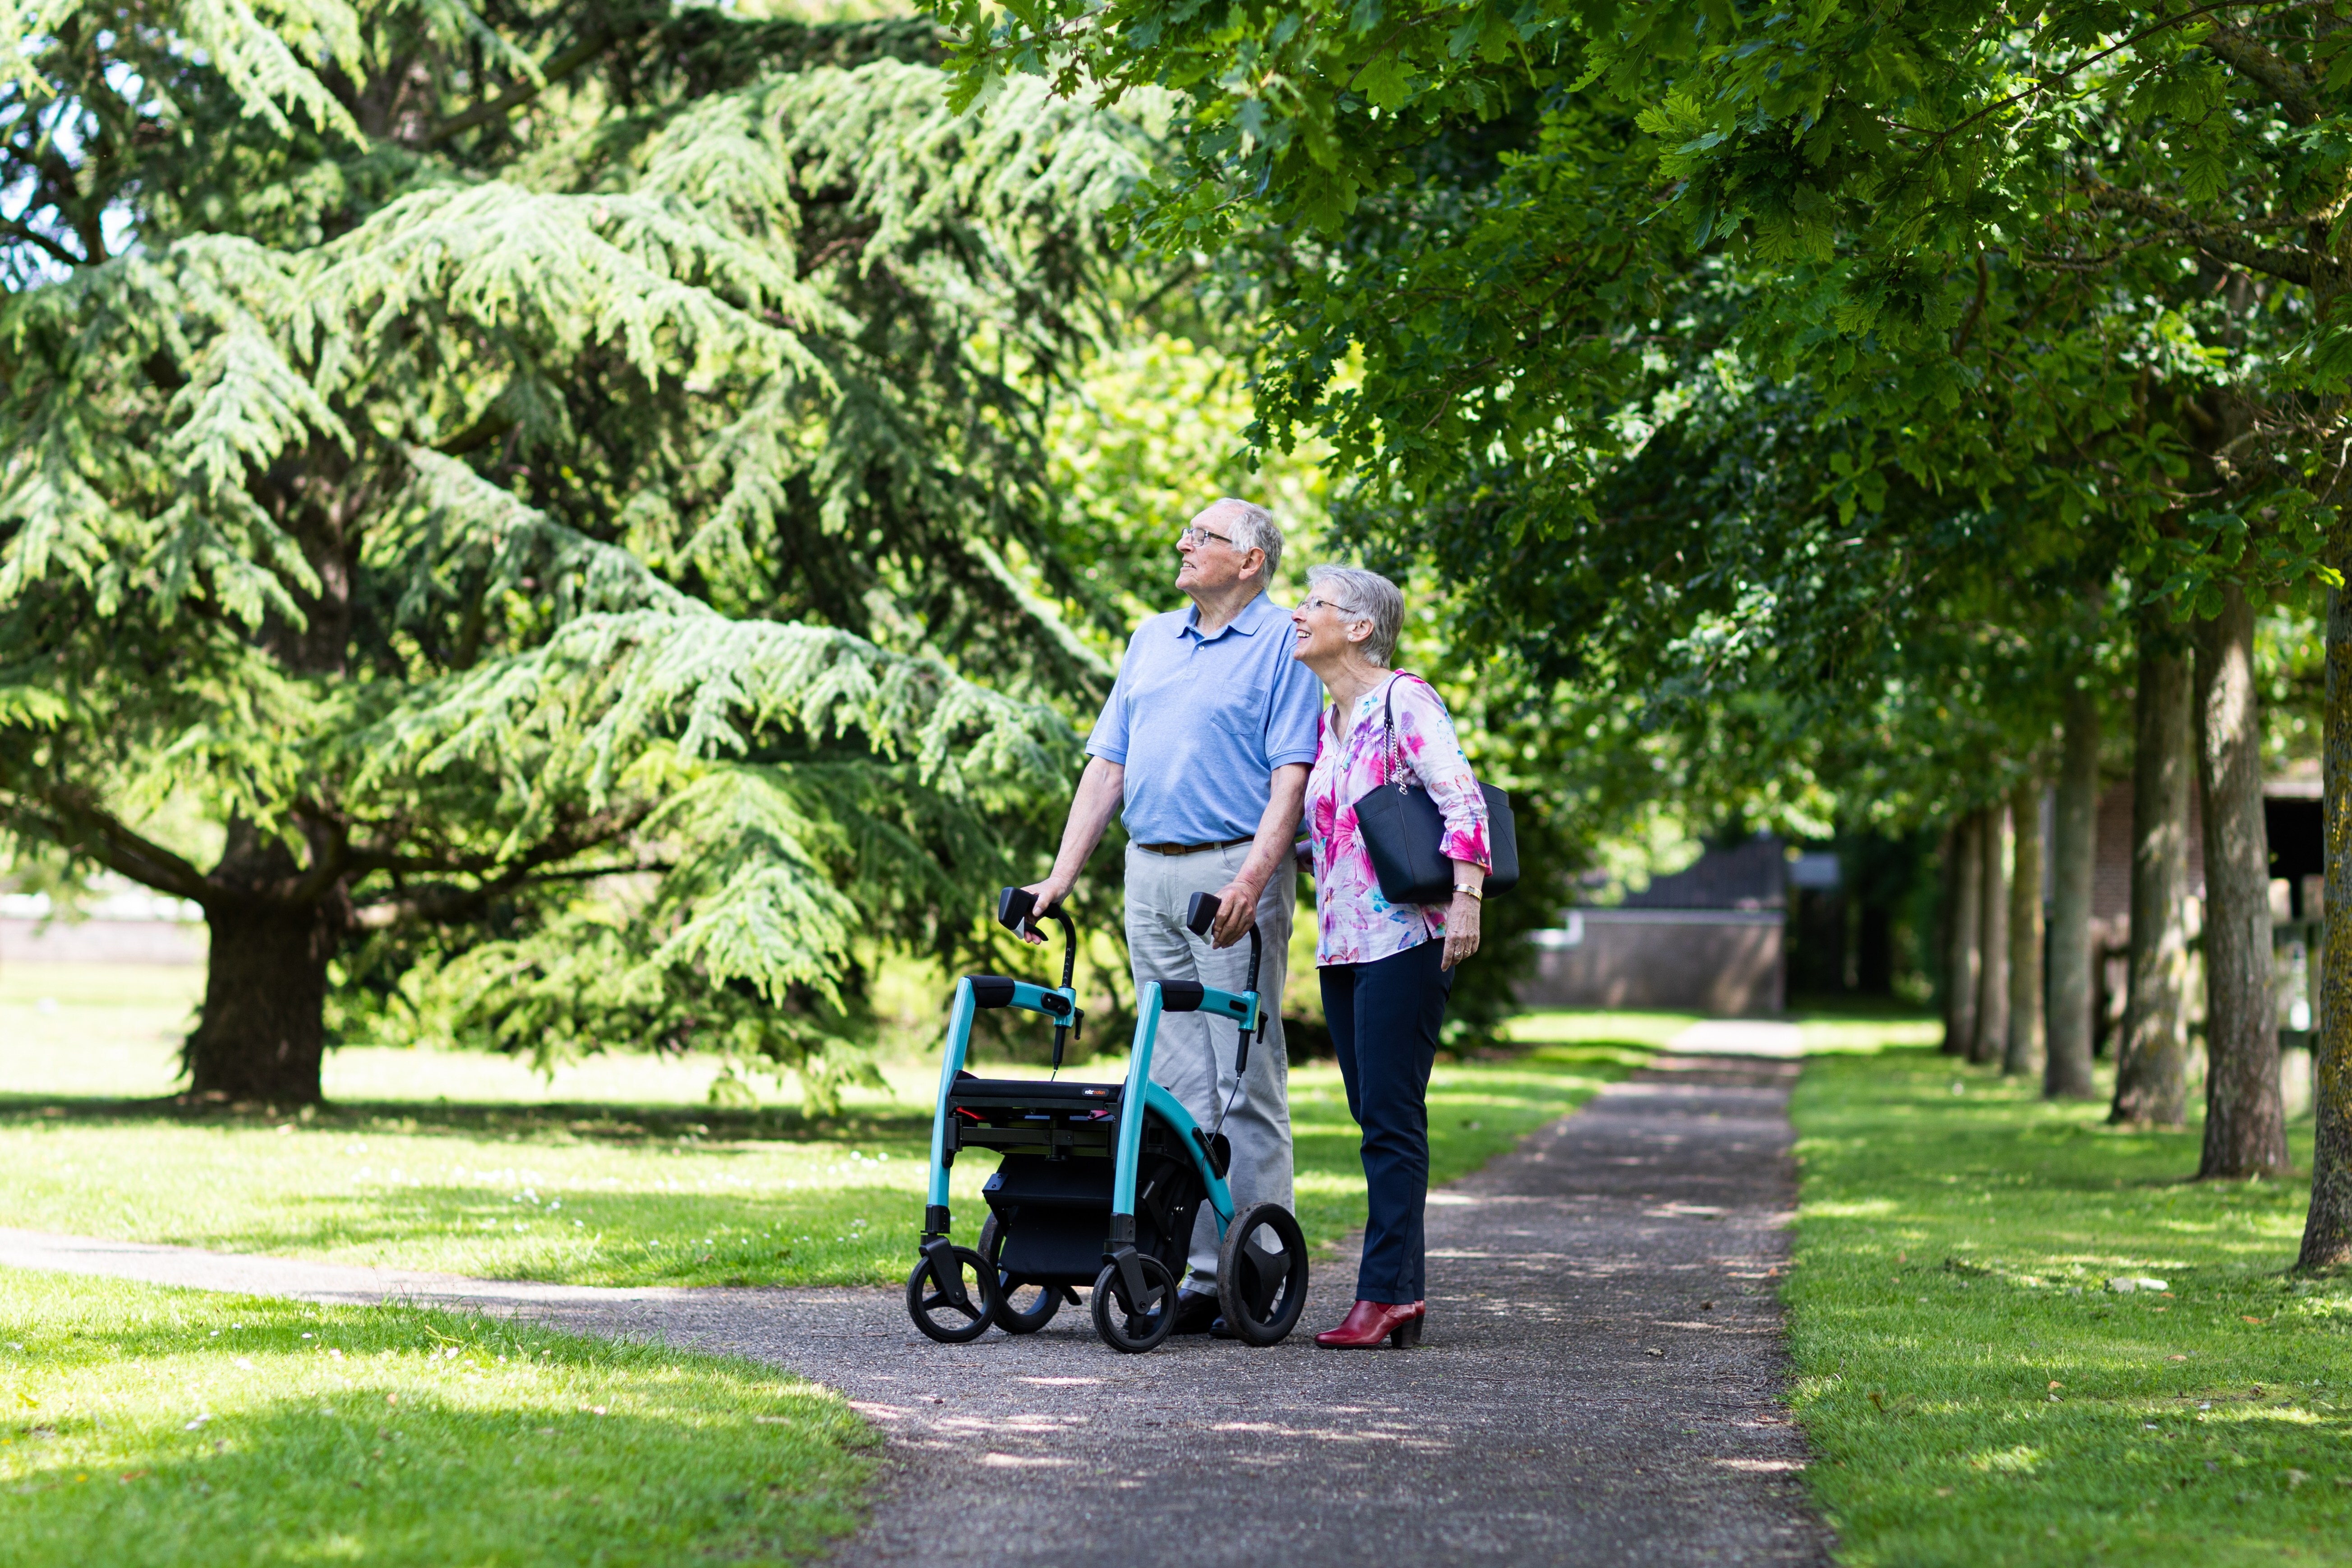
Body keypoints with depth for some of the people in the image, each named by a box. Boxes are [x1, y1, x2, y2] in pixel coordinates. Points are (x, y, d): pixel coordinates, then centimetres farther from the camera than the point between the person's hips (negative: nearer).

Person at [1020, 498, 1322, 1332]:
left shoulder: (1283, 647, -1)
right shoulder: (1151, 639, 19)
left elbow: (1291, 778, -10)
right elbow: (1107, 764, 17)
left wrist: (1251, 878, -23)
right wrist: (1061, 876, 9)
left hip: (1232, 870, -7)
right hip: (1149, 873, 7)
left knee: (1246, 1082, -6)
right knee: (1177, 1087, 6)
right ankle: (1198, 1274, 9)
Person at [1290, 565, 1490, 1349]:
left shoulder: (1404, 699, -7)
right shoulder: (1327, 723, 18)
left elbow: (1461, 798, -17)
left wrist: (1467, 893, -26)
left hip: (1404, 935, -8)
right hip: (1342, 943, 8)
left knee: (1391, 1116, -10)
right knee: (1376, 1117, 6)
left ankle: (1386, 1292, -10)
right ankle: (1404, 1295, 9)